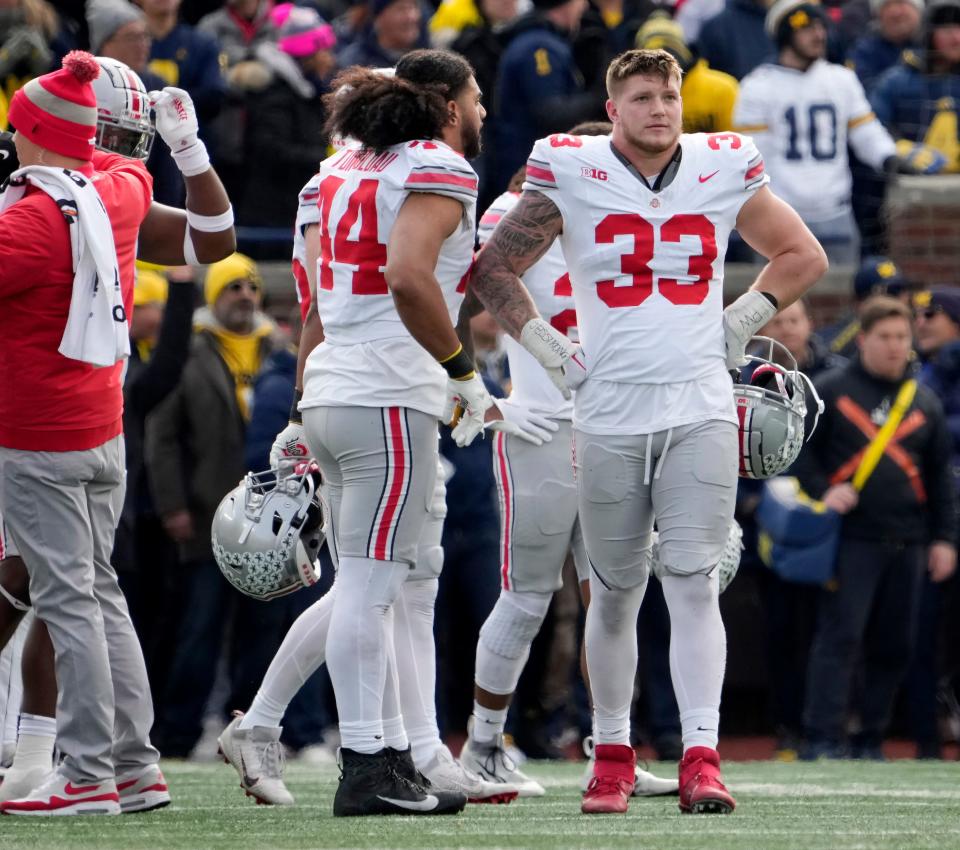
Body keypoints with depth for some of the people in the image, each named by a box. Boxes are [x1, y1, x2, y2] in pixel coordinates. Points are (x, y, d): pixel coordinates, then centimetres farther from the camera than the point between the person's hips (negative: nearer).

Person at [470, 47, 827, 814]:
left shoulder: (723, 173, 4)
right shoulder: (571, 178, -1)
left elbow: (803, 256, 19)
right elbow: (493, 270, 10)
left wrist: (739, 328, 9)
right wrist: (553, 353, 3)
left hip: (701, 411, 0)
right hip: (610, 414, 0)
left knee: (694, 580, -9)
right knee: (615, 592, 7)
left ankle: (701, 758, -14)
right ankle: (613, 754, 19)